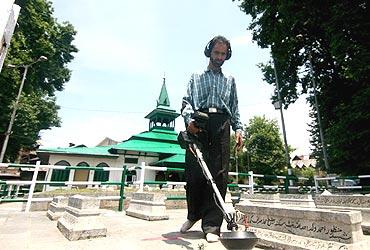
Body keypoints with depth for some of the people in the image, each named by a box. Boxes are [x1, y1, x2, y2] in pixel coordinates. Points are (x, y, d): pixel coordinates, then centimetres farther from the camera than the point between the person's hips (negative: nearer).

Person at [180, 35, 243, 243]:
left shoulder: (230, 80, 29)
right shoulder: (196, 78, 25)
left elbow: (235, 108, 21)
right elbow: (187, 101, 10)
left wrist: (239, 128, 4)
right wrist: (189, 119, -11)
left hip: (221, 126, 1)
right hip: (198, 125, -1)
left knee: (219, 174, -8)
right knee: (194, 172, -4)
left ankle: (212, 225, -3)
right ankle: (194, 214, 18)